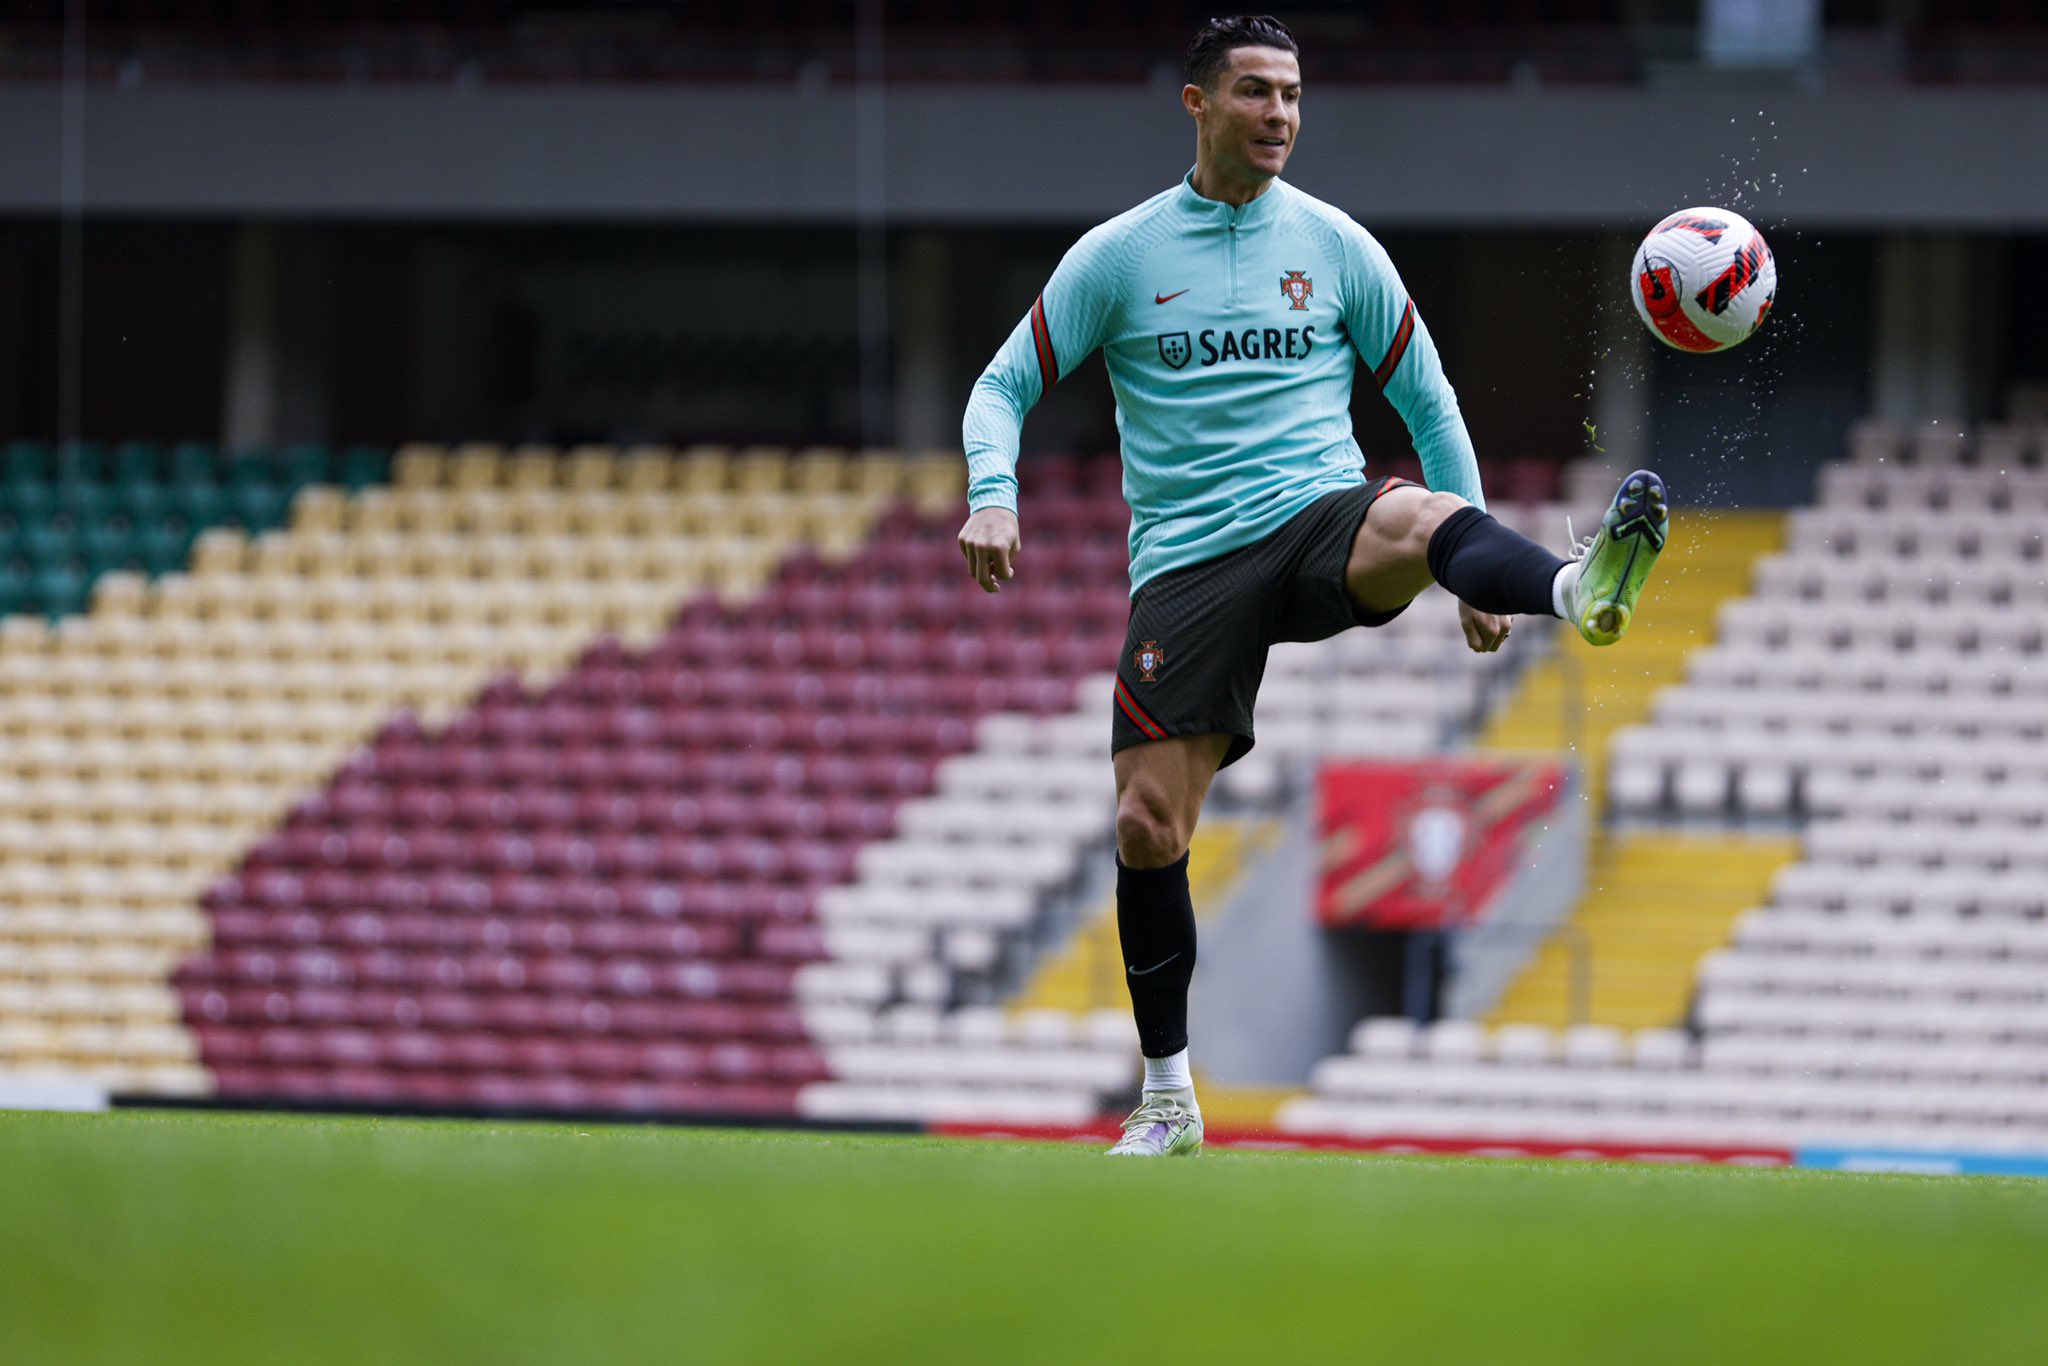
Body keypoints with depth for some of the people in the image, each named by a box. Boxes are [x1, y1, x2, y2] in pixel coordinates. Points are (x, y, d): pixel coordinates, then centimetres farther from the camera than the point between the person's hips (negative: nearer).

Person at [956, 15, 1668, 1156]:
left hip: (1319, 515, -1)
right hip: (1187, 563, 1)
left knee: (1420, 519, -37)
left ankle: (1582, 592, -70)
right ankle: (1168, 1102, 9)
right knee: (1148, 826, -6)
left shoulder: (1336, 246, 8)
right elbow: (1005, 387, 10)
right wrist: (994, 497, -11)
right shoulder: (1118, 256, 6)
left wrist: (1480, 566, 8)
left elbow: (1429, 402, 15)